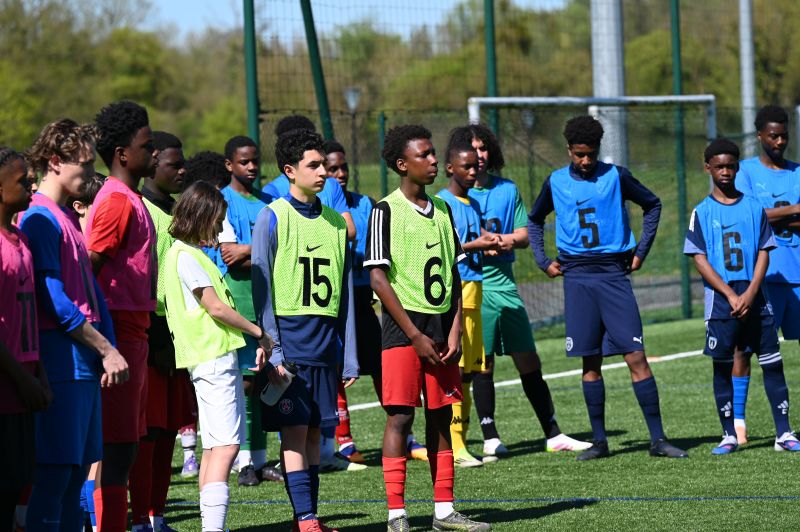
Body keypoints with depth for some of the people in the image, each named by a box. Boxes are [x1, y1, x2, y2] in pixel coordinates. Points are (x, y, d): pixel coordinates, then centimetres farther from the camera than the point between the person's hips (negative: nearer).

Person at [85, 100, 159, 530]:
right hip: (122, 336, -10)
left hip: (132, 335, 10)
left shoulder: (129, 200, 17)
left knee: (125, 447, 12)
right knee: (115, 449, -8)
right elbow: (89, 271, -19)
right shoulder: (118, 202, -14)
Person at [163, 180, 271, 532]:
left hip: (217, 358, 10)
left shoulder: (190, 253, 20)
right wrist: (259, 333, -6)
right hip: (213, 358, -10)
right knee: (226, 445, -16)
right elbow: (216, 307, -14)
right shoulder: (186, 256, -11)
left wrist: (251, 339, 15)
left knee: (214, 446, 11)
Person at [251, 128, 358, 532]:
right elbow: (262, 289, -5)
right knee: (294, 430, -7)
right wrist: (272, 352, -11)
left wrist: (349, 357, 10)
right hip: (290, 336, -5)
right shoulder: (273, 218, -3)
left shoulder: (335, 221, 12)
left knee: (314, 432, 7)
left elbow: (345, 293, 14)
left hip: (326, 342, 5)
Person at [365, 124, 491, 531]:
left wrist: (455, 330, 2)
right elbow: (377, 277, -10)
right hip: (403, 329, -6)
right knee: (400, 416, -7)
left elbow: (453, 273, 15)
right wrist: (415, 335, -12)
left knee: (441, 416, 7)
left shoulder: (442, 210, 12)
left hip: (441, 327, 6)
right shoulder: (386, 211, -6)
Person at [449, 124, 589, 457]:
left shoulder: (507, 189, 12)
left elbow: (524, 234, 11)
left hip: (504, 283, 4)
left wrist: (510, 239, -10)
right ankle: (490, 438, 5)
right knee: (482, 364, -2)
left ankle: (553, 435, 12)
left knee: (528, 362, 6)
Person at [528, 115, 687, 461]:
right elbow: (535, 220, 23)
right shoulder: (556, 182, 7)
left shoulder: (615, 177, 1)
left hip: (614, 274, -2)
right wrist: (543, 260, 12)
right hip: (577, 276, 2)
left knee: (636, 357, -8)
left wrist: (641, 250, 8)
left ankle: (657, 439, -7)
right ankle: (599, 441, 9)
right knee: (591, 362, 3)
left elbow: (652, 205, 13)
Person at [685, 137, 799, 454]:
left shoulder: (755, 208, 7)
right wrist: (731, 295, -12)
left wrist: (750, 293, -11)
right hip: (720, 300, -1)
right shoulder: (702, 212, 4)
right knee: (722, 366, 1)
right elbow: (700, 260, -2)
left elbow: (764, 253, 4)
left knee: (772, 363, -2)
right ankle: (729, 436, 9)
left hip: (754, 297, 1)